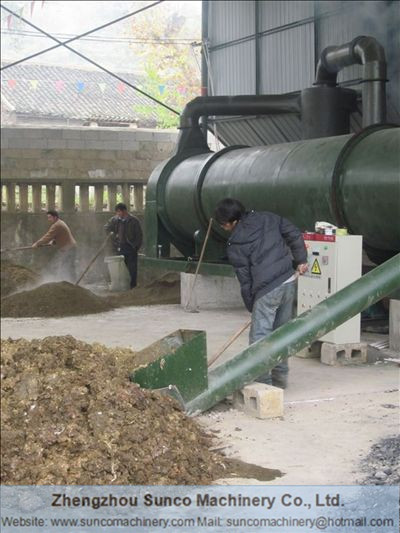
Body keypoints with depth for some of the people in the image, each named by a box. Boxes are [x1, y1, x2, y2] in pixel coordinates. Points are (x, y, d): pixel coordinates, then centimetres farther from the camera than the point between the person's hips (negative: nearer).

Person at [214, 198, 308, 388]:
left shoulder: (235, 246, -2)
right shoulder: (268, 218, 12)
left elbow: (245, 279, 1)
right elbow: (294, 234, 9)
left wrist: (251, 306, 10)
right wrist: (300, 260, 13)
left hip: (267, 289, -7)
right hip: (290, 280, 7)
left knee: (260, 336, -2)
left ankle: (263, 380, -6)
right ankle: (280, 377, 23)